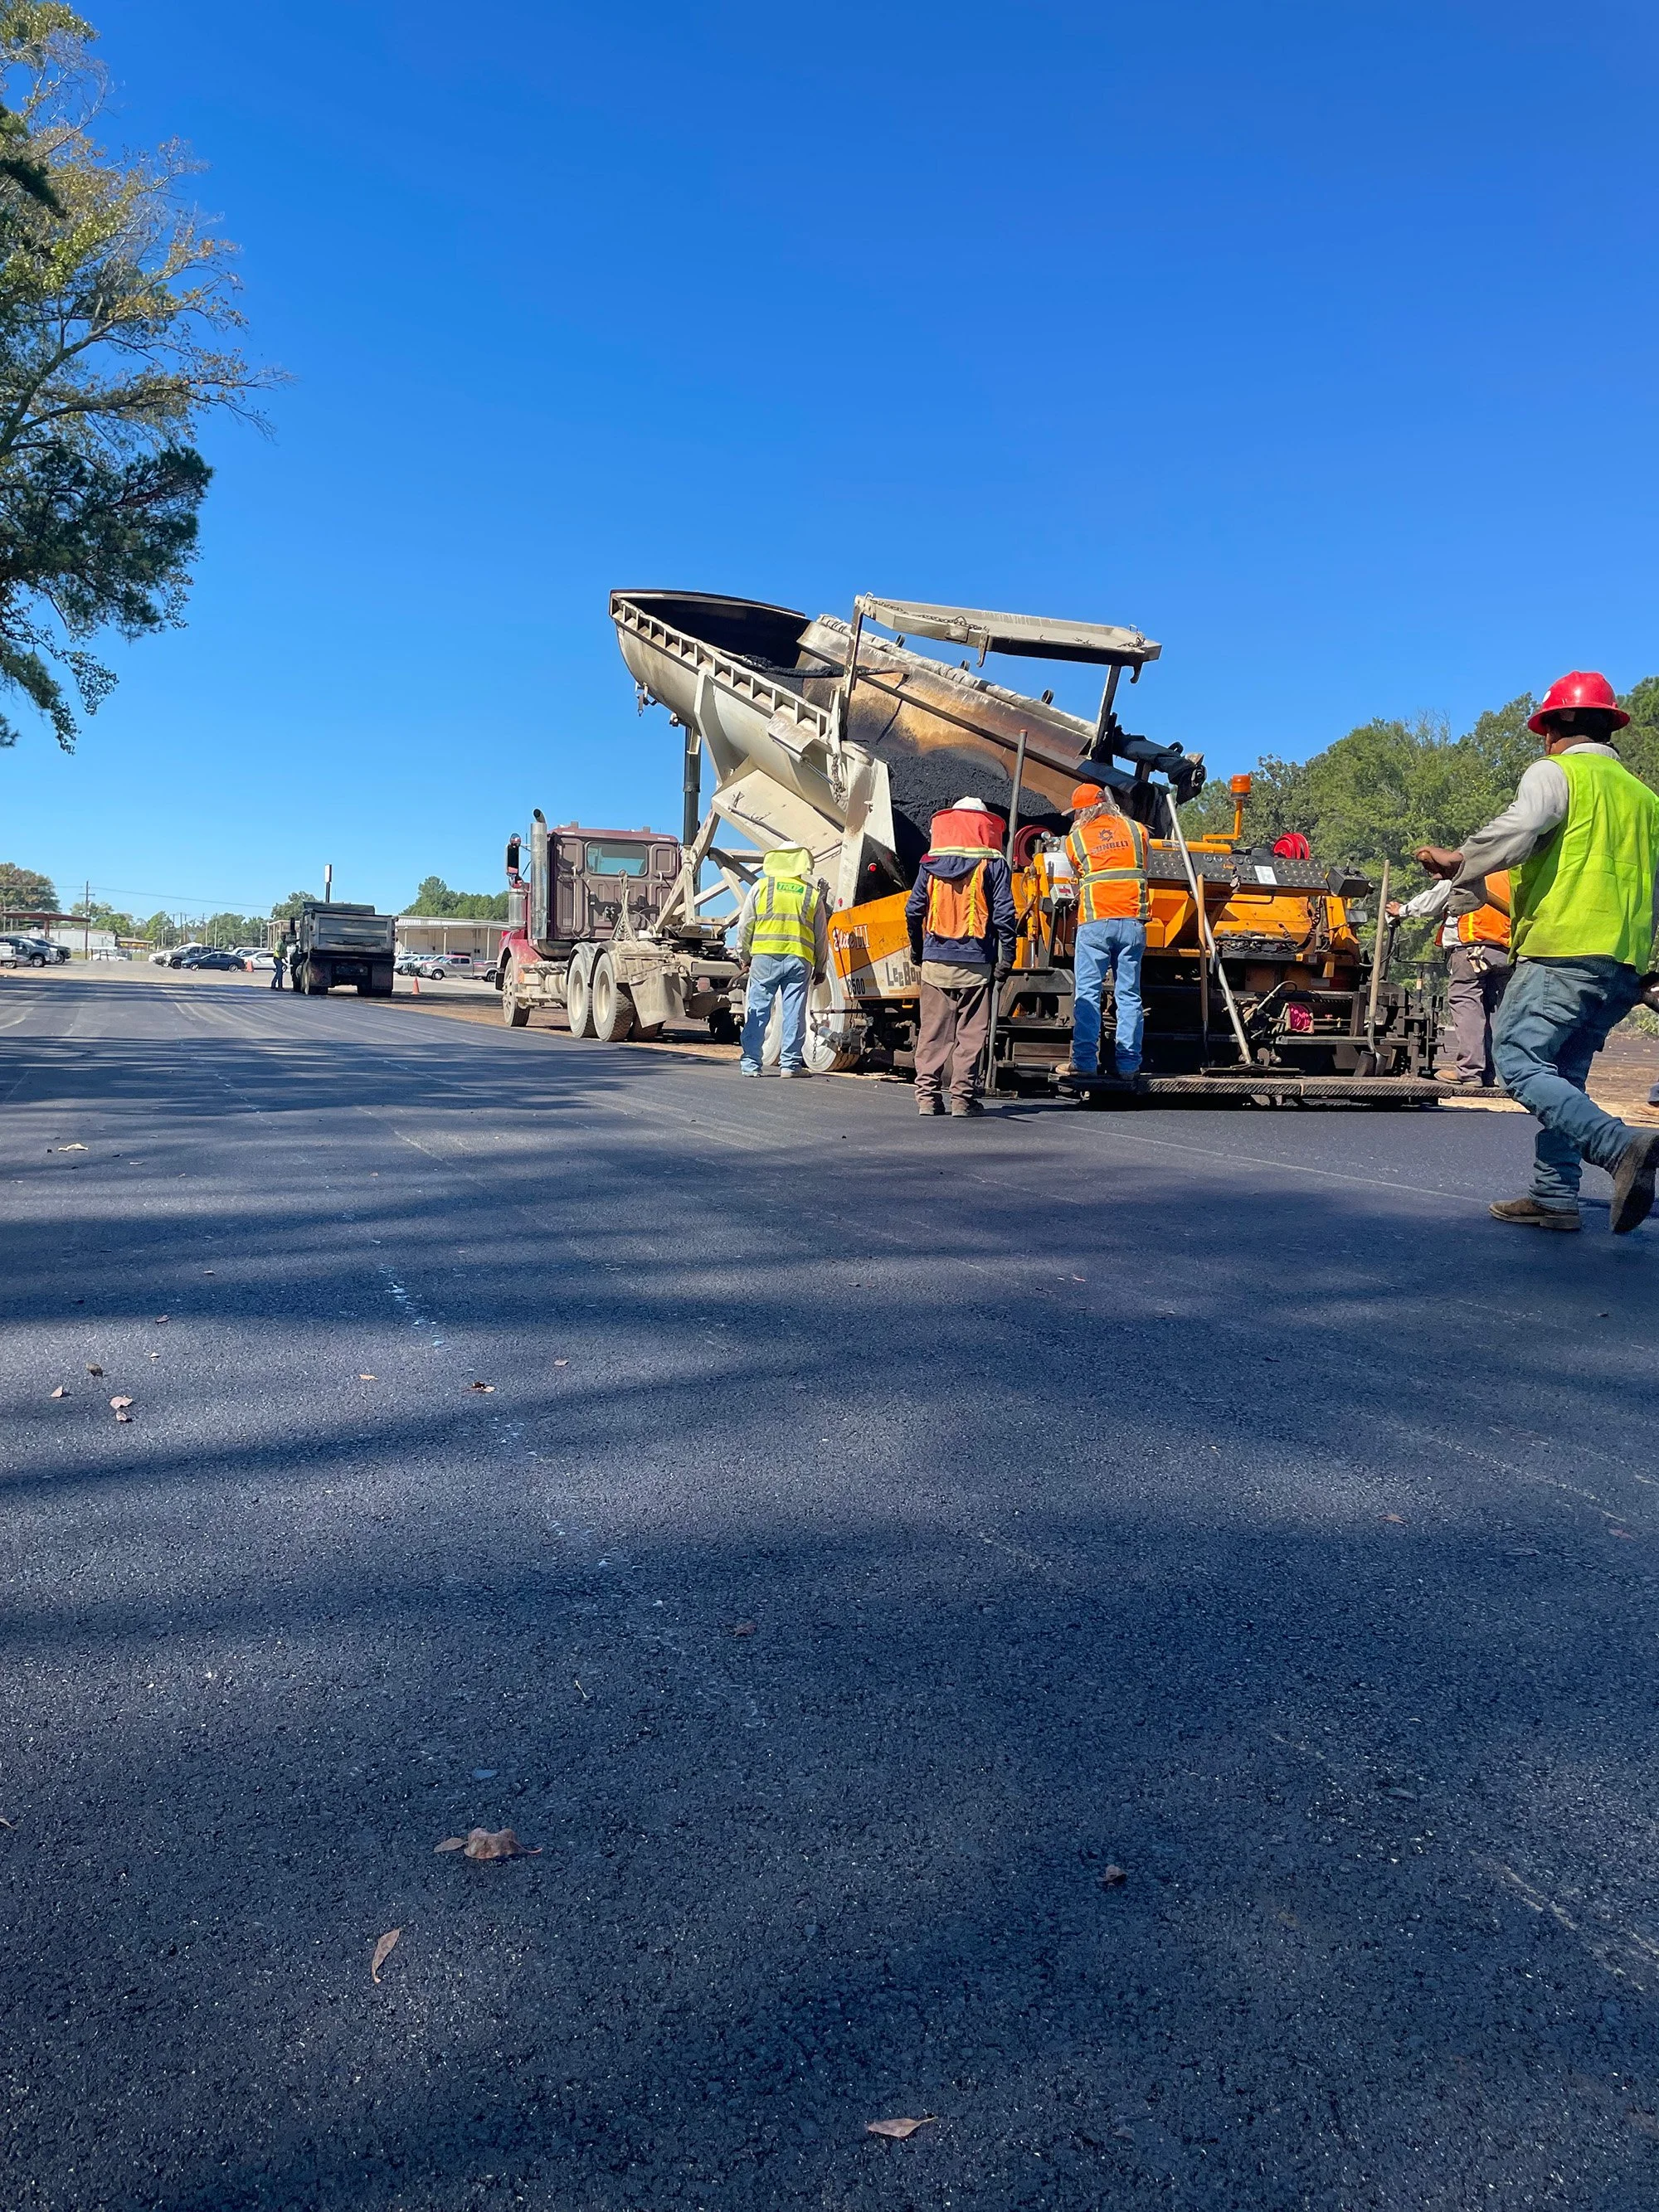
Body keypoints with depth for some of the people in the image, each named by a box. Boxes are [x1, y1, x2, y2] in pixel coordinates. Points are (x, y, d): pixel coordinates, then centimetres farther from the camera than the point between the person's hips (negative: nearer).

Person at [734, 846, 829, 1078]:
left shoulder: (761, 886, 6)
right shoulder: (813, 894, 10)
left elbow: (745, 925, 7)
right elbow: (821, 935, 13)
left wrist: (745, 956, 18)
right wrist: (820, 968, 22)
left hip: (765, 957, 0)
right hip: (799, 959, 1)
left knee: (757, 1010, 4)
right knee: (794, 1012, 4)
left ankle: (750, 1063, 5)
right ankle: (790, 1063, 4)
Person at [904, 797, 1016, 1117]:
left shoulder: (931, 863, 8)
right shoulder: (993, 865, 1)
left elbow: (913, 910, 7)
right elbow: (1004, 914, -5)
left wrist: (917, 950, 19)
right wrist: (1007, 957, -2)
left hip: (935, 961, 2)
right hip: (976, 963, -2)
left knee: (932, 1031, 7)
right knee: (971, 1033, 2)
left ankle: (927, 1095, 6)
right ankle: (963, 1096, 1)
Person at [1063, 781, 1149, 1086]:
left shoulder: (1075, 839, 6)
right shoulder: (1136, 830, 12)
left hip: (1095, 922, -2)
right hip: (1133, 922, 2)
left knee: (1087, 993, 1)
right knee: (1129, 995, 5)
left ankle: (1085, 1061, -4)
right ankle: (1129, 1065, 6)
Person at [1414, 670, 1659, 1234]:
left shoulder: (1556, 772, 1)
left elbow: (1513, 832, -19)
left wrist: (1456, 864, -5)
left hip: (1562, 951, -8)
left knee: (1519, 1059, -13)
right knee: (1562, 1075, 12)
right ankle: (1555, 1196, 8)